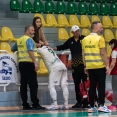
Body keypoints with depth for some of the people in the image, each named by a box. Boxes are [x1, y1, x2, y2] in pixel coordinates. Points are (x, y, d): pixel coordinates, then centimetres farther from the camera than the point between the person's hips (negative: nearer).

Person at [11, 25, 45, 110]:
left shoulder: (19, 40, 15)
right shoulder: (29, 39, -9)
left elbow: (13, 49, 28)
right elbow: (30, 51, -21)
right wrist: (35, 63, -25)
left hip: (21, 63, 8)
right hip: (29, 64, -8)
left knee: (23, 84, 7)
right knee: (33, 85, -8)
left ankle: (25, 105, 7)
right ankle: (35, 104, -11)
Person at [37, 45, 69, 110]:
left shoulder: (41, 50, 4)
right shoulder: (49, 49, 27)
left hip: (55, 68, -7)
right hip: (62, 66, 7)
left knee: (51, 86, -5)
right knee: (64, 86, 4)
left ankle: (55, 104, -15)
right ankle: (66, 104, 2)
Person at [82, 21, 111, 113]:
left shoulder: (85, 39, 9)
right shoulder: (100, 38, -9)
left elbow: (83, 54, 11)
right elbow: (103, 53, -13)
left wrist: (85, 66, 16)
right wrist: (107, 65, -8)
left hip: (90, 67, 5)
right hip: (100, 66, -5)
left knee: (92, 86, 9)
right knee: (101, 86, -1)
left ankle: (92, 107, 8)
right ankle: (101, 106, -6)